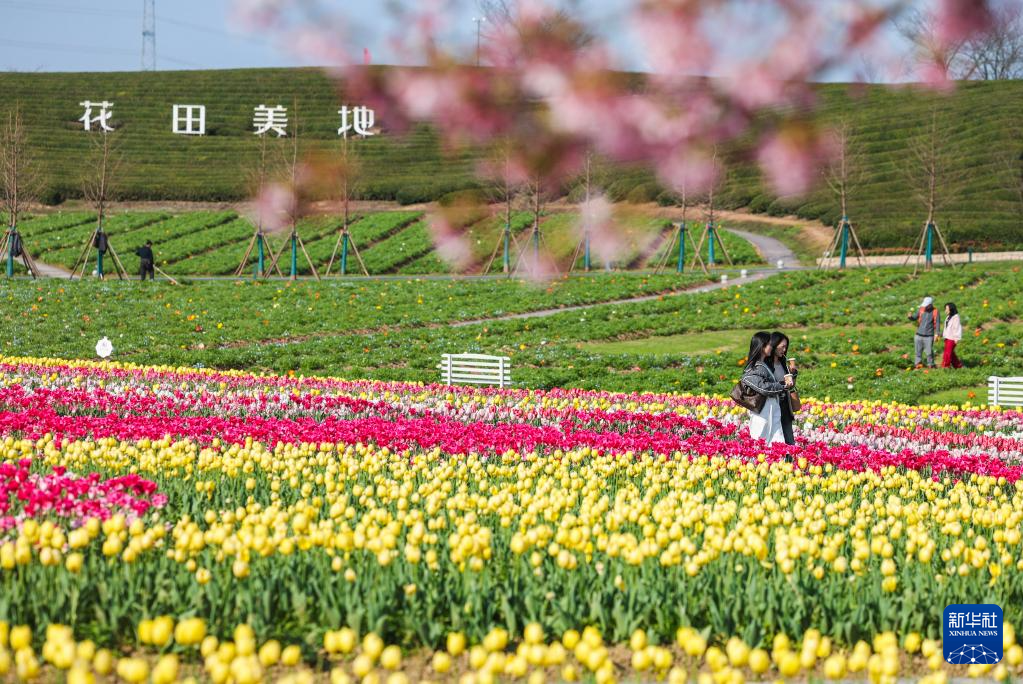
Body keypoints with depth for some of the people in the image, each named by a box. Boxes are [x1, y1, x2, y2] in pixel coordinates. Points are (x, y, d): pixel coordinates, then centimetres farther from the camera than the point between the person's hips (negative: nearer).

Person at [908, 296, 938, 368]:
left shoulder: (935, 312, -4)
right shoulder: (921, 310, 4)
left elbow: (937, 324, -5)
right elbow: (914, 318, 5)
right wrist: (910, 316, -18)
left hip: (928, 336, -3)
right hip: (919, 335, 3)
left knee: (929, 352, -3)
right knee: (918, 351, 8)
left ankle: (930, 365, 12)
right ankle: (919, 363, 20)